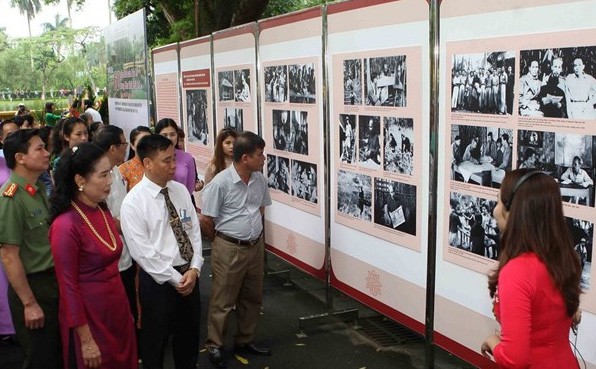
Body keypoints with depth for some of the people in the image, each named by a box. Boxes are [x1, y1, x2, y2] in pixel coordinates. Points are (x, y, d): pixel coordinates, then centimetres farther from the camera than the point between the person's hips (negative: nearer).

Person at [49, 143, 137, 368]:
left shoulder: (103, 211, 3)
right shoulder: (66, 225, -20)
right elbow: (68, 287, -17)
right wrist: (86, 340, -15)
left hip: (117, 307, 8)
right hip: (89, 315, -7)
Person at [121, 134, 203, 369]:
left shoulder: (181, 191, 1)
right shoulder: (133, 202, -16)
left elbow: (194, 232, 2)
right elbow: (142, 252, -17)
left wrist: (194, 269, -10)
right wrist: (175, 279, -15)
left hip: (188, 274, 5)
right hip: (158, 280, -5)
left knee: (189, 334, 20)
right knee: (156, 339, 13)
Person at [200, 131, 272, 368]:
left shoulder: (260, 180, -1)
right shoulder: (221, 183, -19)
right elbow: (206, 220, -11)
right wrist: (222, 242, 3)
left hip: (256, 247, 6)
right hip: (229, 250, -6)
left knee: (252, 298, 16)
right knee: (222, 302, 5)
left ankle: (244, 342, 33)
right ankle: (215, 347, 22)